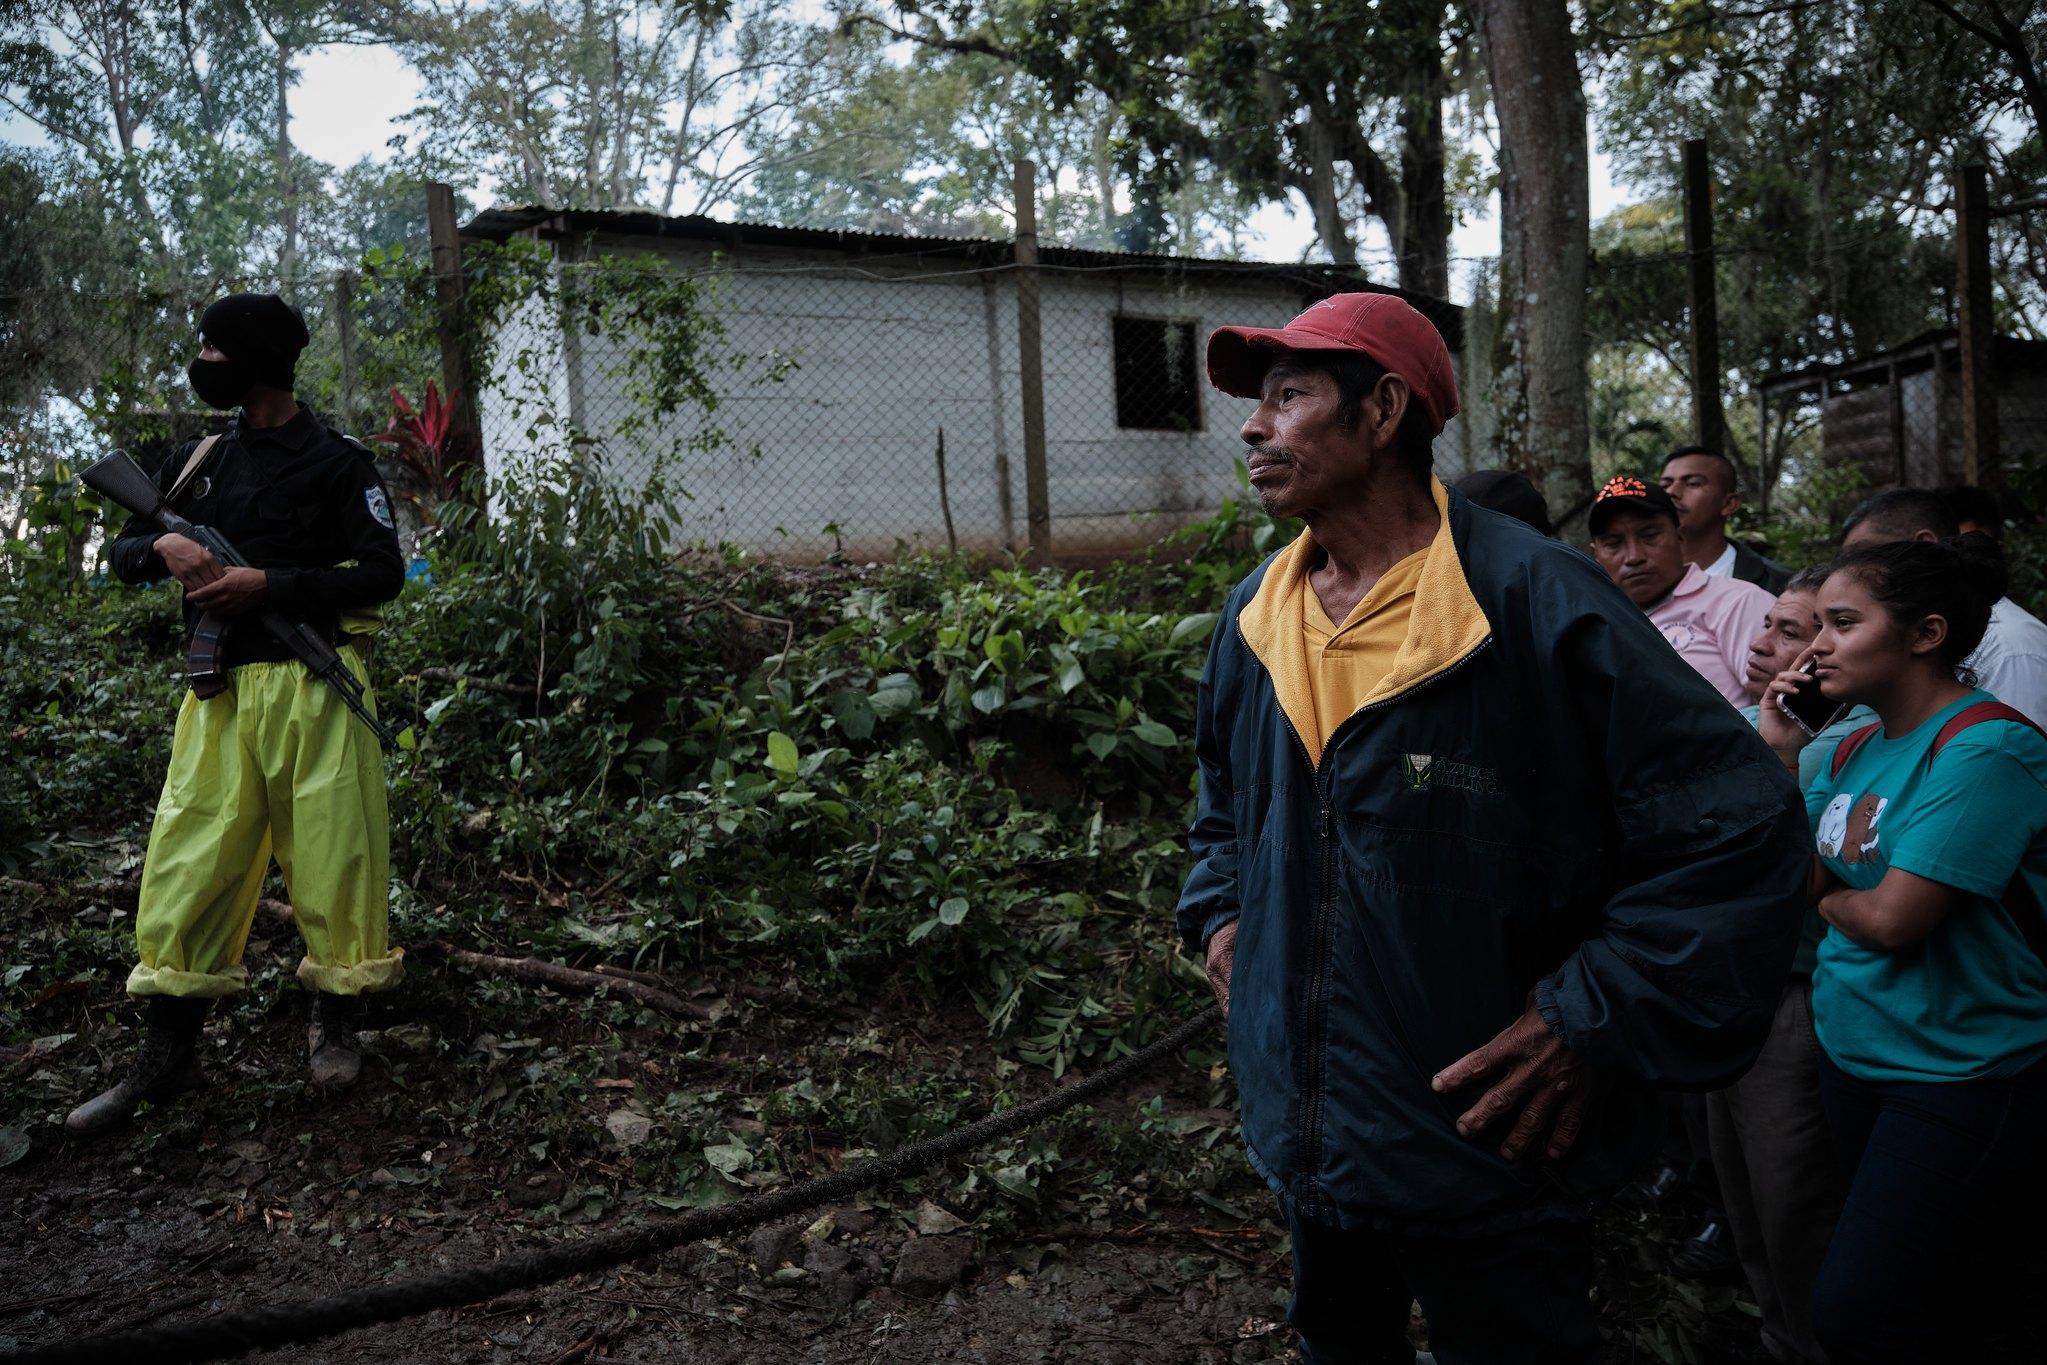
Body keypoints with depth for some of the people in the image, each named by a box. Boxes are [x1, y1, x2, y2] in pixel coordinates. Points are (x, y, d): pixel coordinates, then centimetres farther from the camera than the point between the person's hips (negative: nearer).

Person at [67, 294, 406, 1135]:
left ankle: (334, 1025, 20)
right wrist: (164, 546, -3)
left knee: (331, 855, 0)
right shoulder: (199, 463, 16)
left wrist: (267, 584, -14)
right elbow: (123, 554, 20)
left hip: (311, 687, -5)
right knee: (186, 866, 3)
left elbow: (380, 575, -7)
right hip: (220, 691, 5)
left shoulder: (336, 464, 1)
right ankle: (164, 1060, 13)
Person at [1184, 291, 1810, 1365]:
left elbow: (1740, 822, -19)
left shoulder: (1532, 598, -19)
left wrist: (1589, 1021, -20)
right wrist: (1221, 915, 7)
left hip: (1488, 1162, -6)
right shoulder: (1254, 615, 3)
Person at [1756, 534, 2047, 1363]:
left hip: (1960, 1075, -8)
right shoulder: (1857, 747, 6)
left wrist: (1836, 901, -2)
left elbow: (1892, 919, -24)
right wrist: (1780, 756, -2)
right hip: (1852, 1051, 8)